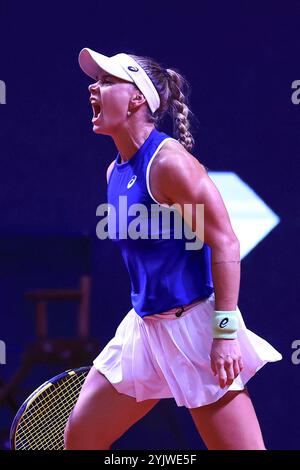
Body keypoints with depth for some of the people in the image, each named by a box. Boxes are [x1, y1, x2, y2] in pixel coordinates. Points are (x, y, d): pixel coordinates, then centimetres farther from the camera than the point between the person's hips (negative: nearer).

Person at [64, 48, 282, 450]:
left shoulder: (168, 162, -16)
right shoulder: (115, 172, 10)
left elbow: (225, 244, -19)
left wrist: (225, 332, -23)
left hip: (193, 324, -9)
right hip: (144, 325, 9)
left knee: (239, 448, -8)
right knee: (79, 436, 11)